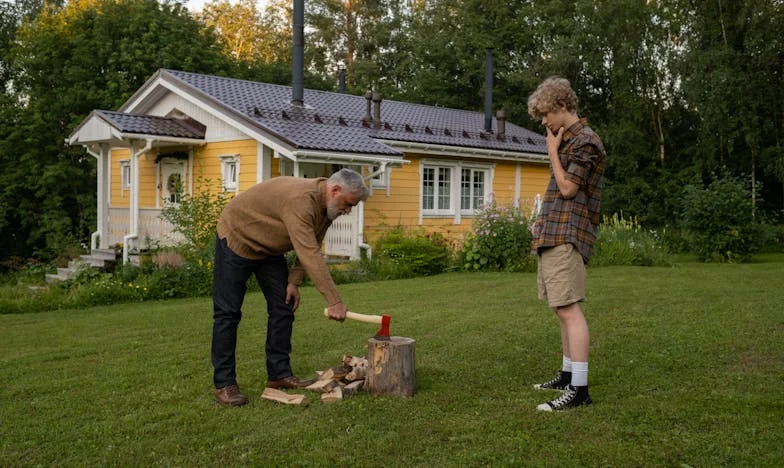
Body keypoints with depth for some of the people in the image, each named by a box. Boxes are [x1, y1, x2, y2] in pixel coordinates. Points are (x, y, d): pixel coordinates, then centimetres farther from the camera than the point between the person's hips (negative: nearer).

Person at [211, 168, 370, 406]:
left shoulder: (326, 206, -6)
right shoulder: (301, 199, -36)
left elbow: (310, 249, 3)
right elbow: (310, 255, -41)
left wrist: (294, 281, -8)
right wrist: (334, 301, -41)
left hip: (269, 249, 9)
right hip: (237, 238, -9)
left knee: (283, 308, 4)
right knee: (228, 313, -6)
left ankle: (279, 373, 11)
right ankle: (224, 384, -2)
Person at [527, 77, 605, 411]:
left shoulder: (585, 142, -9)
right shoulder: (566, 140, 20)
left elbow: (567, 189, -14)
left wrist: (552, 151, -5)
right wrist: (543, 220, 15)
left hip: (567, 236, -10)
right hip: (552, 236, 10)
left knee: (569, 309, -14)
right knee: (560, 309, 14)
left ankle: (579, 389, -14)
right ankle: (567, 376, 24)